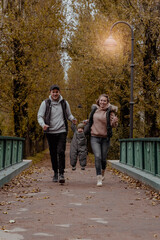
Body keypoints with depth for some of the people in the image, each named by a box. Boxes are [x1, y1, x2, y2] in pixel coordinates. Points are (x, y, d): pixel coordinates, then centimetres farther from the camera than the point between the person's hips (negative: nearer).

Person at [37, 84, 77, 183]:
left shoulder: (64, 103, 6)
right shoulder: (45, 103, 1)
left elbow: (69, 115, 17)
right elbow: (40, 116, 2)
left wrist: (73, 119, -6)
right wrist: (43, 124, -18)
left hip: (62, 131, 0)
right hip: (50, 132, 0)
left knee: (61, 152, -13)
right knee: (53, 154, 7)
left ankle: (61, 174, -10)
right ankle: (55, 173, 24)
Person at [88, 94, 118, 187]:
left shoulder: (110, 111, -5)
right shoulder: (94, 109, 5)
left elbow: (113, 125, -13)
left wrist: (115, 121, -33)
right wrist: (90, 127, 12)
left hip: (105, 138, -1)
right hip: (95, 137, 1)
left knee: (103, 158, 9)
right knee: (97, 157, -14)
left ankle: (103, 173, 39)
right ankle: (99, 179, -14)